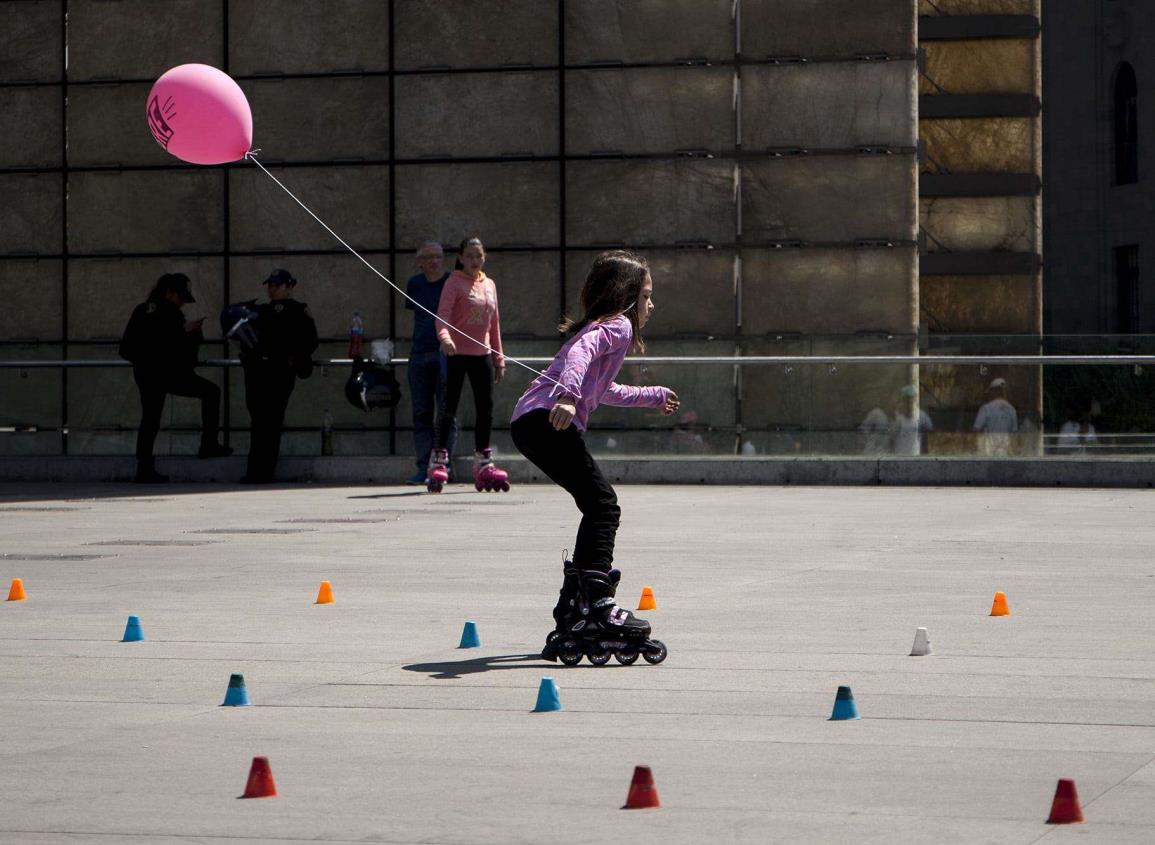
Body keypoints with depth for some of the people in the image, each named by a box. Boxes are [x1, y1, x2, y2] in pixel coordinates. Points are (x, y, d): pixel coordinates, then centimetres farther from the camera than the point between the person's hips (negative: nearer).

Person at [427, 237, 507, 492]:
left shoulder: (489, 285, 13)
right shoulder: (455, 282, -5)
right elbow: (442, 314, -18)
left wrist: (499, 358, 16)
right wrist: (444, 337, -38)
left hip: (482, 354, 6)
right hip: (457, 353, -6)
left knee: (486, 408, 8)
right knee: (449, 408, -6)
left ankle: (483, 464, 17)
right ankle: (438, 462, -2)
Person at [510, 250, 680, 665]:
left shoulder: (603, 327, 30)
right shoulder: (617, 325, -1)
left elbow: (603, 390, 48)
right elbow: (579, 354, -23)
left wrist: (653, 396, 63)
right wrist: (567, 395, -41)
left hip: (530, 423, 10)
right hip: (547, 420, -10)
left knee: (598, 508, 17)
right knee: (602, 503, -13)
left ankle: (573, 608, 20)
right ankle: (598, 605, -22)